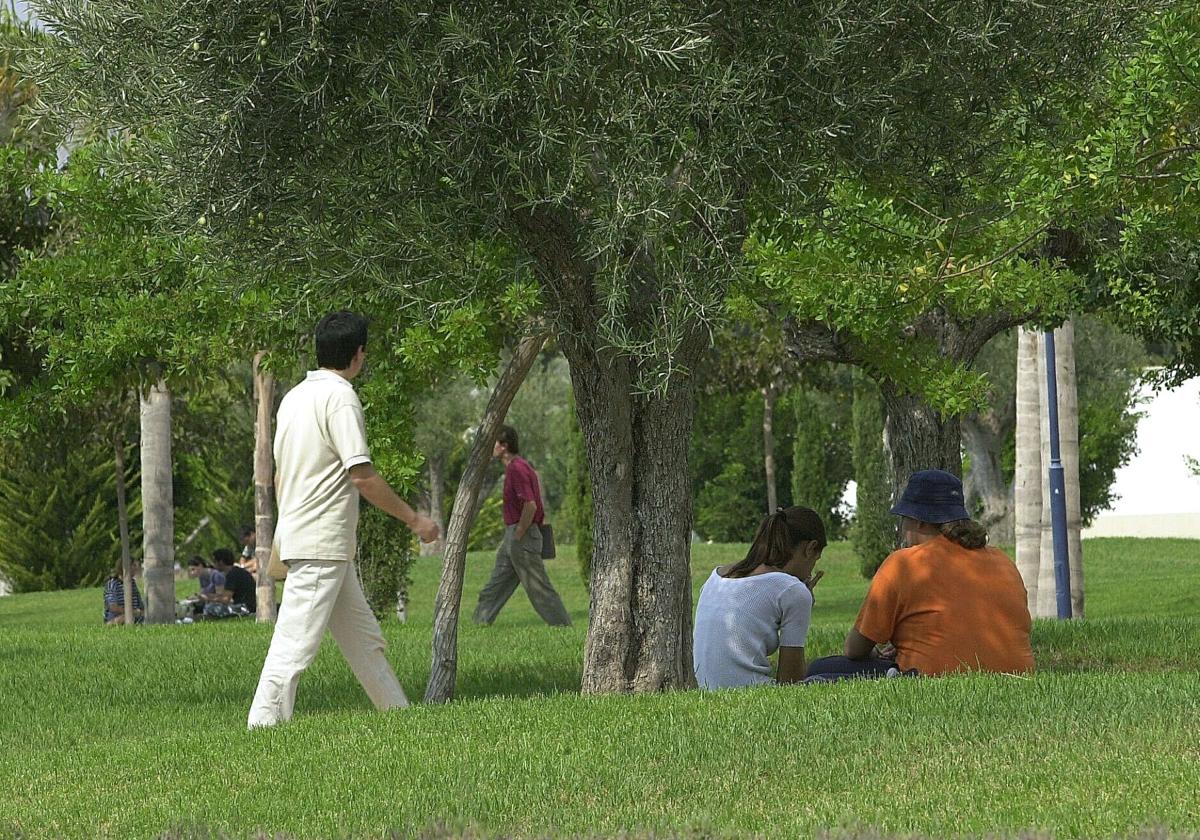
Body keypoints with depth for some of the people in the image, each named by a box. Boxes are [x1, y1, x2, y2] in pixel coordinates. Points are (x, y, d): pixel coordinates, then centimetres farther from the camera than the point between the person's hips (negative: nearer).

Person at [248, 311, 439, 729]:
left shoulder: (294, 396, 15)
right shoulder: (340, 396, -12)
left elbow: (279, 478, 19)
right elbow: (361, 475, -17)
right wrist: (413, 519, -9)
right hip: (321, 546, -10)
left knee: (364, 639, 14)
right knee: (296, 641, -10)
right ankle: (263, 728, -12)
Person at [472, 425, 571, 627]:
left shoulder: (517, 468, -18)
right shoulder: (515, 466, 14)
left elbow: (530, 505, -26)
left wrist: (518, 536, -18)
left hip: (521, 536, -10)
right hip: (512, 535, 10)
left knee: (538, 587, -6)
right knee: (494, 586, 12)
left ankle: (563, 626, -2)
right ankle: (480, 624, 17)